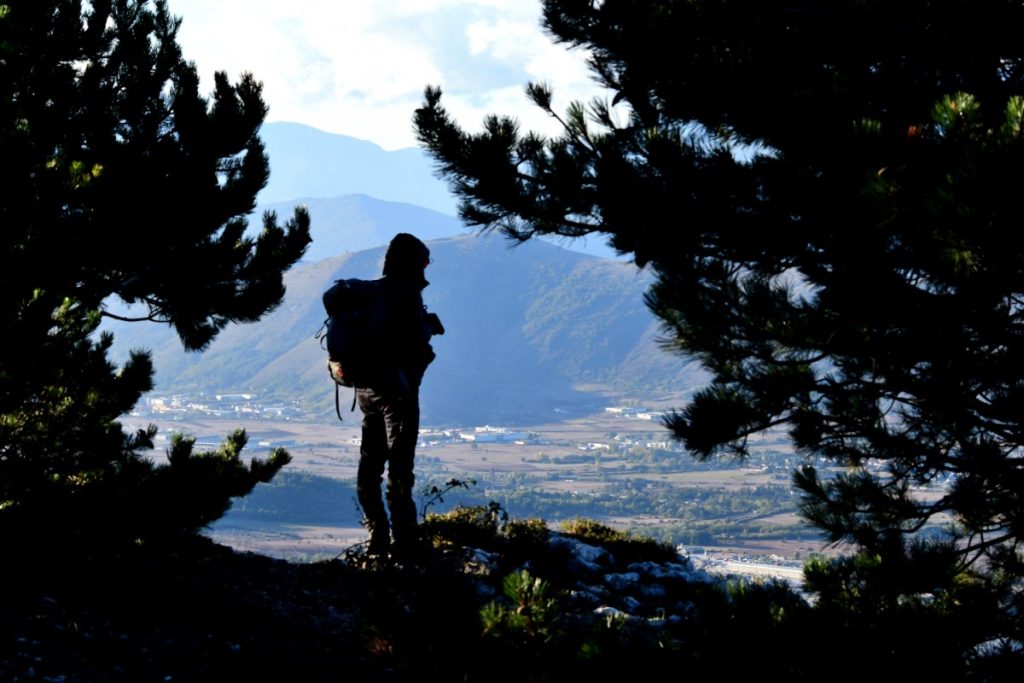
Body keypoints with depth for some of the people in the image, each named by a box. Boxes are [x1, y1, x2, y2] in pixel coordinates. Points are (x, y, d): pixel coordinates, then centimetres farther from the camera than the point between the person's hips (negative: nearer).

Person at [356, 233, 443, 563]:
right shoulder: (407, 292, -12)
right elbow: (417, 338, -18)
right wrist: (430, 324, 3)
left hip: (367, 387, 7)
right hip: (397, 386, -7)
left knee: (370, 467, 12)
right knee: (399, 468, -4)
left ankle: (378, 542, 14)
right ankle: (403, 545, -4)